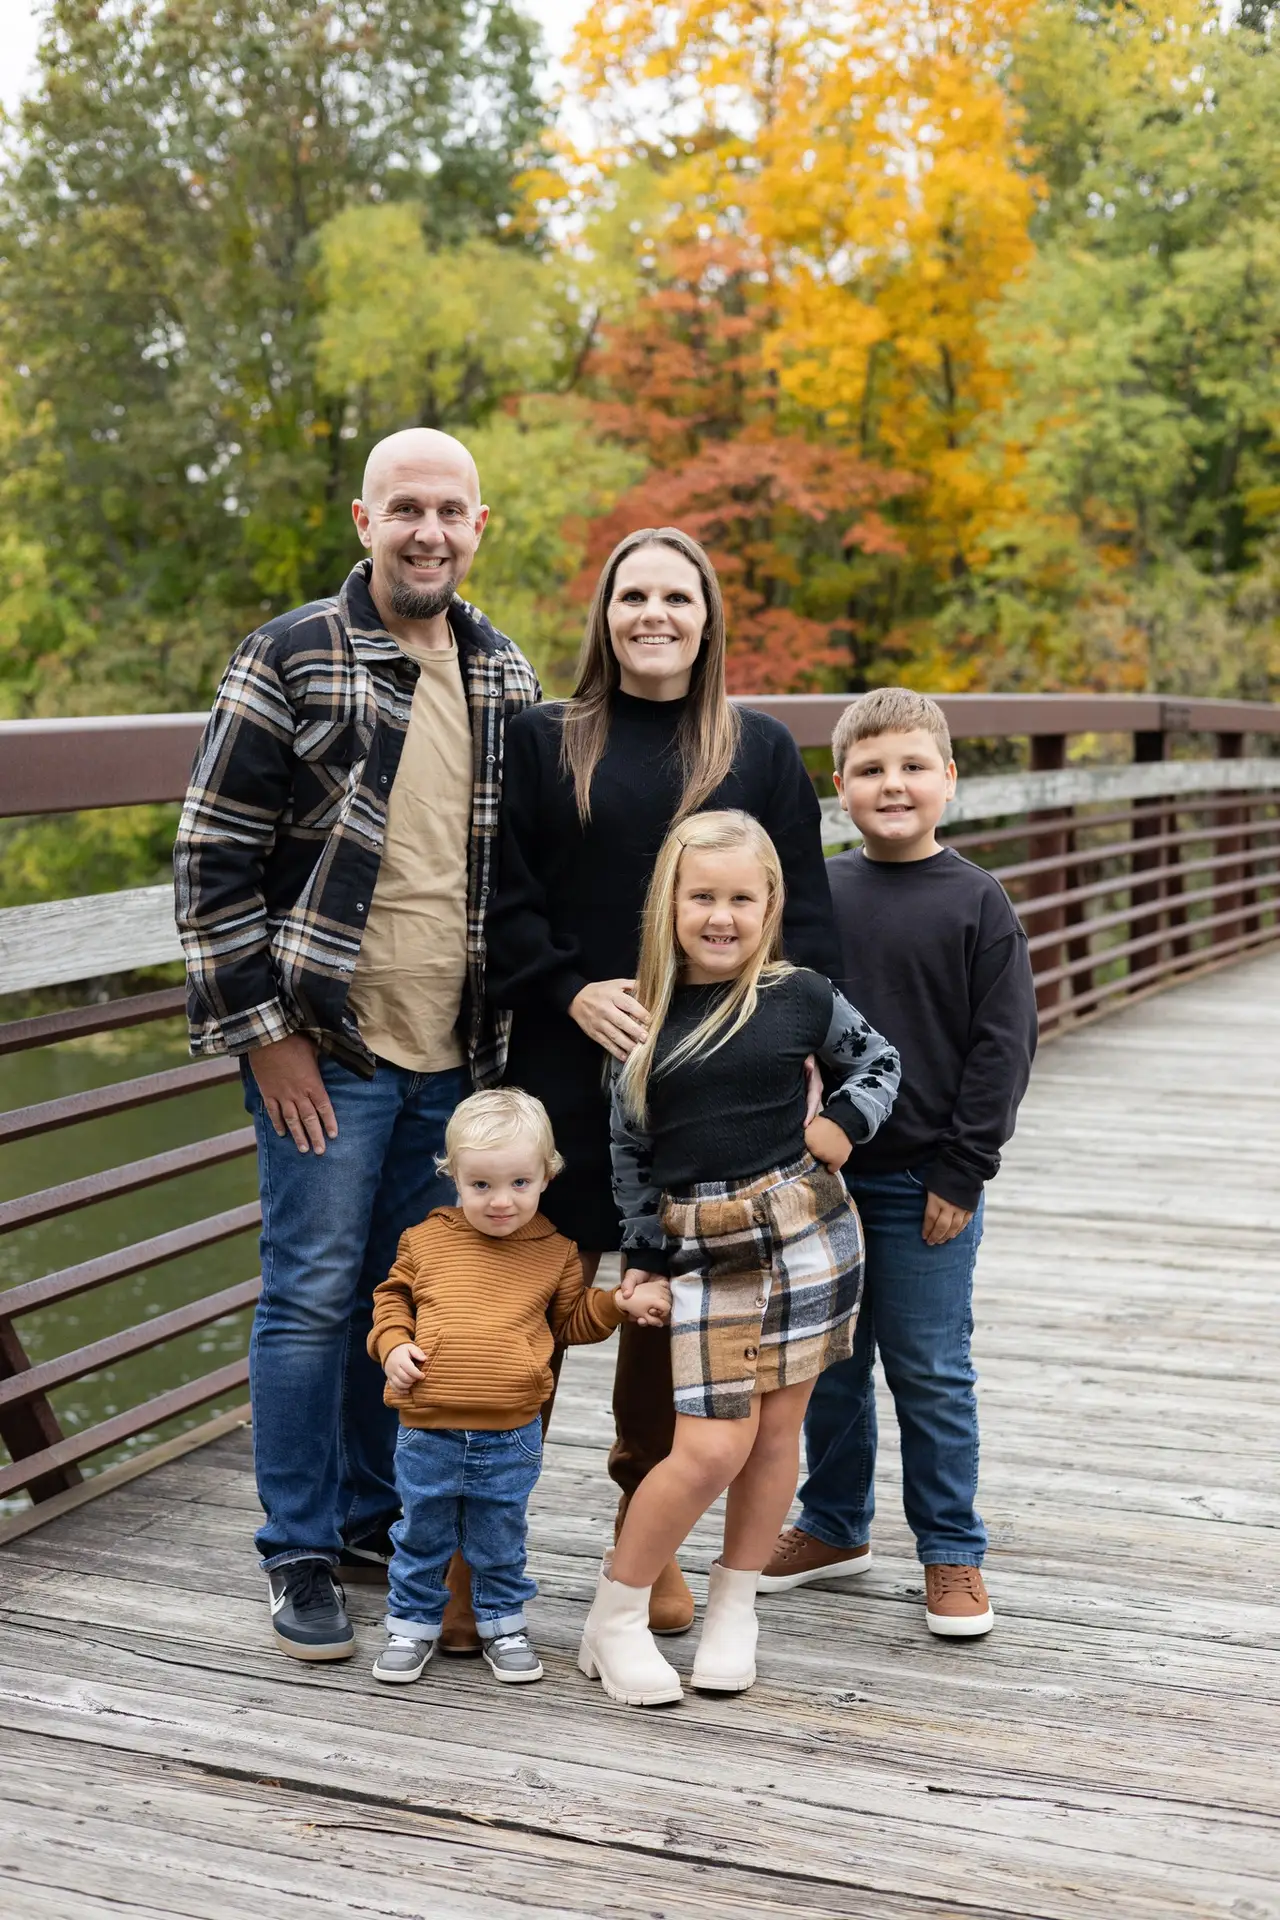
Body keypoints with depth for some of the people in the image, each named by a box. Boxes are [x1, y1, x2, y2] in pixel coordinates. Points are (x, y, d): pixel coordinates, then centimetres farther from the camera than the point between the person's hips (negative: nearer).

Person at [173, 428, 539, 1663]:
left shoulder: (505, 678, 9)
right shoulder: (290, 659, -7)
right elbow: (212, 856, -8)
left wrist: (508, 1028, 13)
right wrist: (263, 1030, -12)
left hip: (455, 1055, 5)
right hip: (327, 1048, -5)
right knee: (314, 1293, 1)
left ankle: (376, 1521, 29)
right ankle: (301, 1558, 15)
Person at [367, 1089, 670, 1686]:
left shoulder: (554, 1252, 2)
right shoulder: (427, 1240, 0)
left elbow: (571, 1320, 14)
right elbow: (392, 1296, 13)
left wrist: (621, 1302, -1)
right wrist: (392, 1345, -4)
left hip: (511, 1439, 0)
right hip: (428, 1434, 0)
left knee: (501, 1543, 15)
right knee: (420, 1537, 14)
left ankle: (503, 1623, 35)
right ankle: (411, 1623, 32)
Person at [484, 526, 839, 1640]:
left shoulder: (763, 753, 10)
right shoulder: (543, 743, 7)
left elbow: (803, 916, 7)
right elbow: (501, 898, 2)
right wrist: (573, 992, -11)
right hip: (570, 1069, -1)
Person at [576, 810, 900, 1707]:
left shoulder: (800, 996, 0)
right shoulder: (641, 1013, 2)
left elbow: (880, 1062, 16)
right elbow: (628, 1145, 9)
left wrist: (846, 1121, -1)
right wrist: (642, 1254, 7)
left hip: (806, 1233, 1)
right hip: (701, 1252, -1)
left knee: (777, 1428, 8)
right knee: (712, 1447, -6)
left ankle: (733, 1610, 27)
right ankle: (615, 1619, 12)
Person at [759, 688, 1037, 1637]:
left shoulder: (977, 902, -5)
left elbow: (1004, 1044, -6)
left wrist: (962, 1172, -9)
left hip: (926, 1184, -3)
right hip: (818, 1173, 4)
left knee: (931, 1372, 4)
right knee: (829, 1363, 14)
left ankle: (953, 1553, 19)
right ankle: (835, 1525, 31)